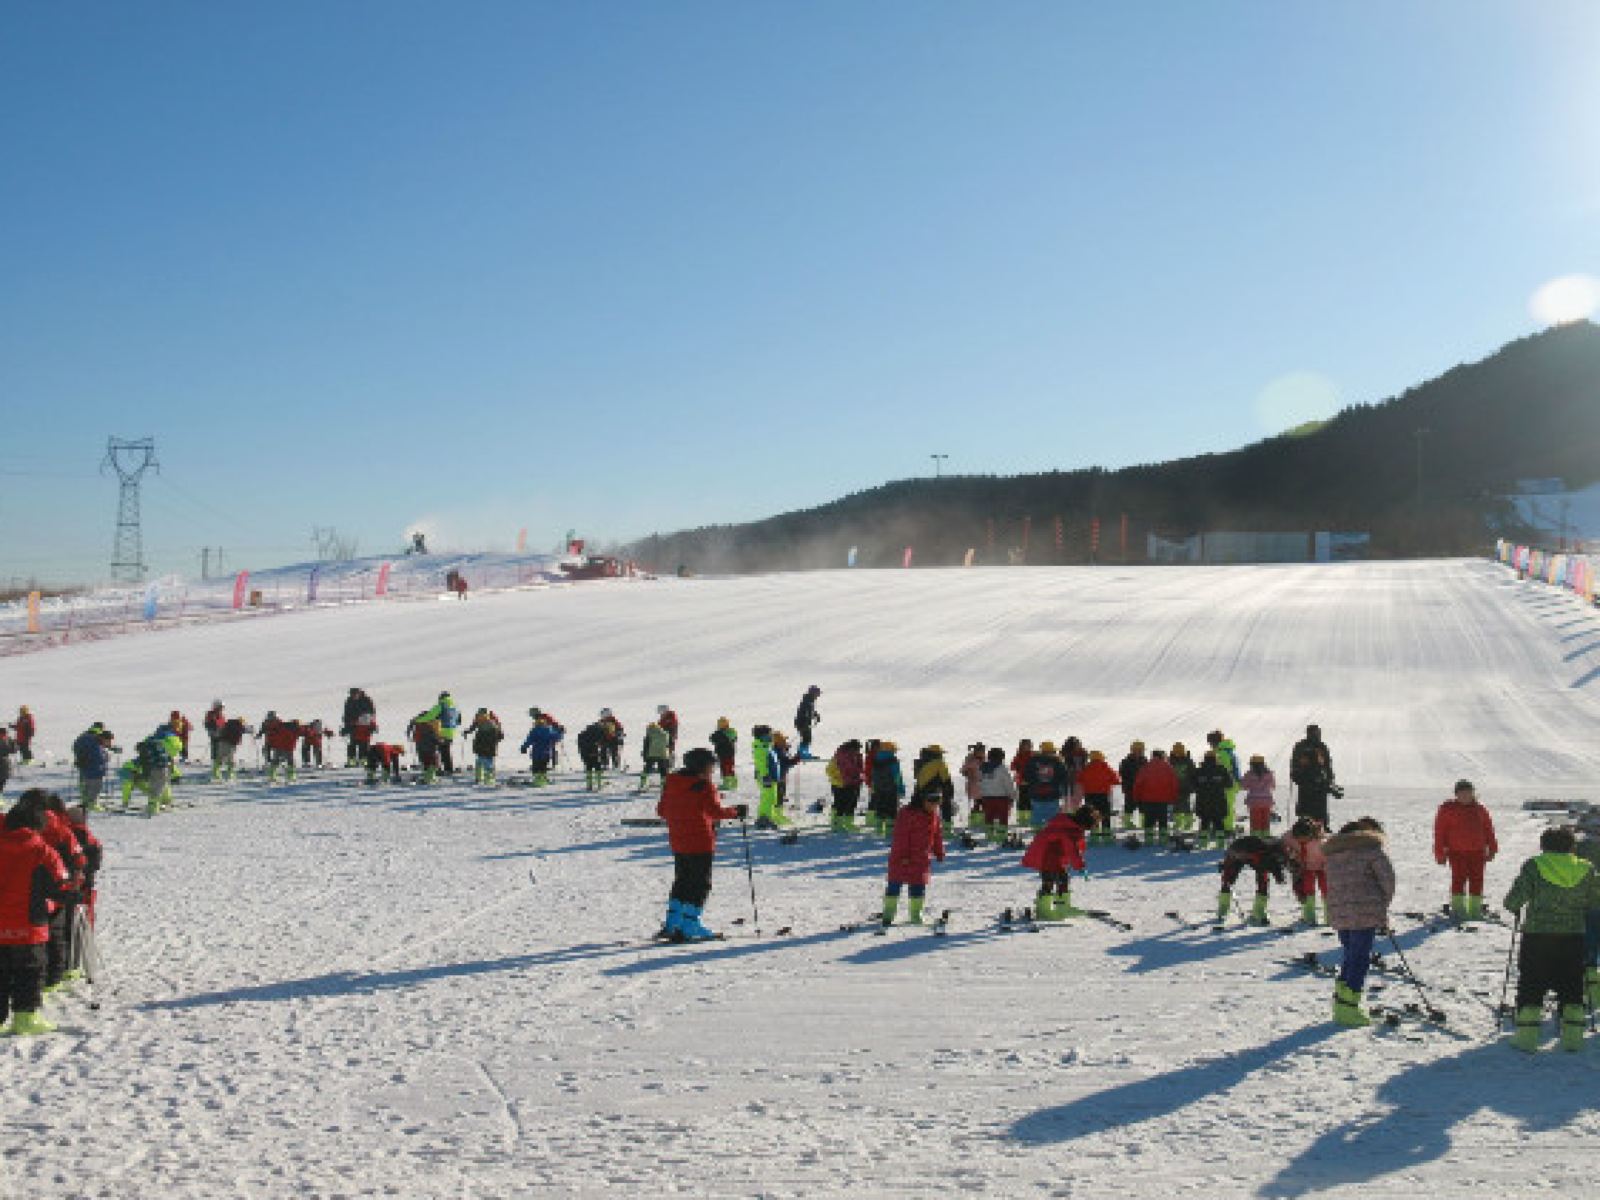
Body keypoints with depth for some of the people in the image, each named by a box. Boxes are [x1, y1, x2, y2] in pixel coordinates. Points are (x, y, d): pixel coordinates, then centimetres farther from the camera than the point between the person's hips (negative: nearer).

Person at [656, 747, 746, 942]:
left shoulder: (671, 782, 8)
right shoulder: (704, 787, -14)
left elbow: (662, 810, 13)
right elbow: (716, 812, -22)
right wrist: (736, 812, -8)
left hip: (677, 841, 7)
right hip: (700, 842, -7)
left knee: (682, 881, 18)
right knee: (701, 884, 0)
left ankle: (672, 924, 16)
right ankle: (689, 926, -4)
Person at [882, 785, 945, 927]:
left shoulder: (934, 816, 5)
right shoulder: (908, 814, -16)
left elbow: (938, 836, 14)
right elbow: (901, 836, -17)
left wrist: (940, 853, 13)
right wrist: (903, 855, -18)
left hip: (922, 858, 5)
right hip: (903, 858, -5)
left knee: (918, 886, 9)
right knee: (895, 884, 1)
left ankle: (915, 914, 20)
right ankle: (888, 913, 9)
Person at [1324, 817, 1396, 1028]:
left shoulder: (1332, 851, 19)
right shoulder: (1372, 847, -1)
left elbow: (1334, 883, 15)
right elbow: (1387, 877, -6)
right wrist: (1383, 905, 10)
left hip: (1338, 913, 6)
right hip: (1365, 913, -6)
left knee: (1351, 956, 17)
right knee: (1360, 958, -1)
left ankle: (1341, 1004, 17)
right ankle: (1349, 1008, -3)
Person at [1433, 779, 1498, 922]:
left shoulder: (1480, 809, 12)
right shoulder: (1447, 809, 0)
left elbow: (1488, 829, 17)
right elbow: (1440, 832, -1)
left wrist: (1492, 849, 12)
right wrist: (1440, 853, -4)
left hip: (1477, 852, 4)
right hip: (1457, 852, -4)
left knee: (1476, 880, 5)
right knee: (1459, 879, -8)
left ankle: (1475, 910, 13)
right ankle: (1457, 909, -1)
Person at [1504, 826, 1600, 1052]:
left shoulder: (1534, 866, -10)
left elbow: (1513, 900, -12)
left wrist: (1515, 908, 10)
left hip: (1537, 935, -2)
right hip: (1573, 938, 3)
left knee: (1531, 985, 6)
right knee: (1571, 986, 14)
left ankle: (1527, 1035, 3)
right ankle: (1573, 1036, 13)